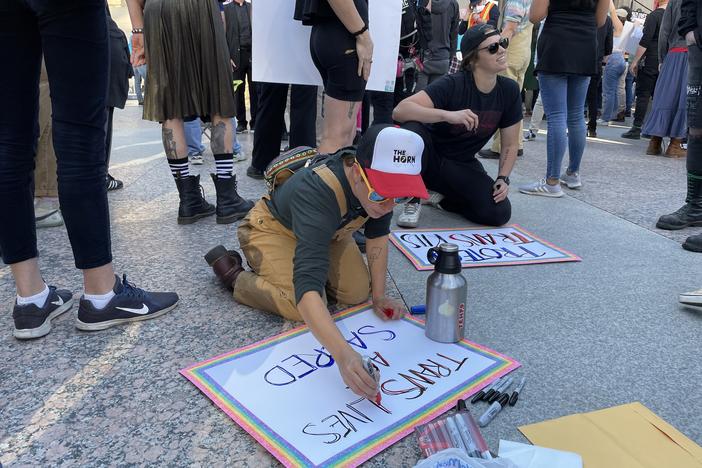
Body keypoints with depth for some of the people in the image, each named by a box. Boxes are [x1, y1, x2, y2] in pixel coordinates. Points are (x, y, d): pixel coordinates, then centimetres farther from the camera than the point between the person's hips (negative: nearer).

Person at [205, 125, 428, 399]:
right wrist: (343, 354, -63)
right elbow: (307, 283, -52)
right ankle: (234, 275, -1)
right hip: (272, 229, -6)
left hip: (326, 229, 7)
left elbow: (377, 234, -6)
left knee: (358, 293, -8)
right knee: (306, 308, -25)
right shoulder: (318, 193, -43)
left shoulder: (378, 183, -23)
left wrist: (378, 295, -10)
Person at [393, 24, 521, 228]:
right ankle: (412, 201, -14)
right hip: (429, 157, -4)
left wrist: (503, 178, -12)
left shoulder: (509, 90, -7)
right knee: (412, 130, -37)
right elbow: (400, 111, -35)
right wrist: (448, 115, -46)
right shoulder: (453, 85, -21)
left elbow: (510, 144, 3)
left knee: (499, 213, -20)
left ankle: (444, 198, 9)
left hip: (462, 166, 4)